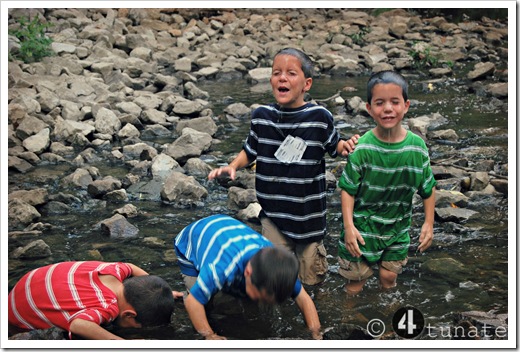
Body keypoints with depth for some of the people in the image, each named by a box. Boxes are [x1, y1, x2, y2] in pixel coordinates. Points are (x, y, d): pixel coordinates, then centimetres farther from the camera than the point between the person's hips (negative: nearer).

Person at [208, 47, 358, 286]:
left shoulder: (320, 117, -10)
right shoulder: (261, 117, -3)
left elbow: (334, 146, 6)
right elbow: (250, 150, 12)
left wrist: (346, 146, -15)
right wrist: (232, 166, -3)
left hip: (309, 211, -1)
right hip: (273, 212, 1)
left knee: (311, 277, 11)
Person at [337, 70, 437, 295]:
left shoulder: (417, 146, -11)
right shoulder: (362, 148, -18)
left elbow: (428, 188, 2)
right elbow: (348, 189, -12)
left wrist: (429, 223, 2)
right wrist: (348, 225, -19)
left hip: (398, 227, 2)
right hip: (362, 226, -2)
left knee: (389, 277, 14)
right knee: (356, 281, 7)